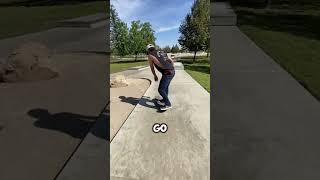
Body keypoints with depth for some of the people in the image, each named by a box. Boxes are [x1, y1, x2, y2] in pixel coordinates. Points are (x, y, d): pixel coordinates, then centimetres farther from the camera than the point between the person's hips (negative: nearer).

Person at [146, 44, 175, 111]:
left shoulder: (150, 55, 9)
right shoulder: (162, 52, 25)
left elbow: (152, 67, 16)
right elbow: (171, 61, 21)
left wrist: (155, 76, 29)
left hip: (167, 73, -8)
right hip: (172, 71, 8)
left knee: (161, 89, -1)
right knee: (165, 86, 24)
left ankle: (168, 104, 5)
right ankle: (164, 100, 39)